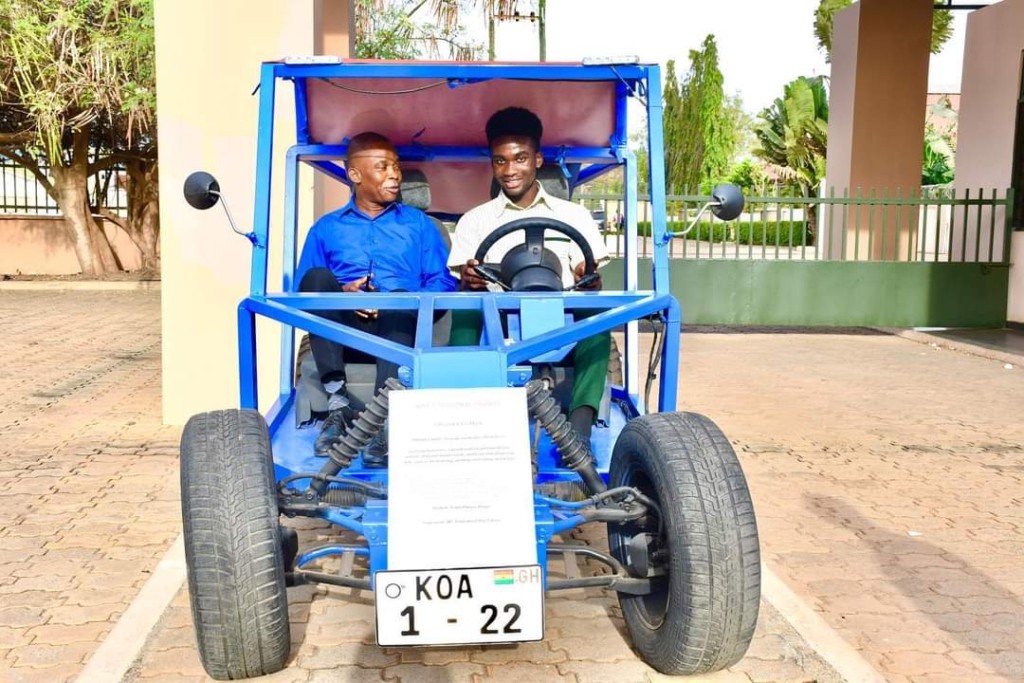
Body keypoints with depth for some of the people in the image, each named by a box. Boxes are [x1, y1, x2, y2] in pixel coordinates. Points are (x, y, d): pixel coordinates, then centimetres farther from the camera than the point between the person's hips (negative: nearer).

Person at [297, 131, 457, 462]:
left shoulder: (418, 223, 22)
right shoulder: (326, 228, 22)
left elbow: (443, 281, 9)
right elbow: (305, 289, 11)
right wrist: (341, 293, -11)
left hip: (399, 324, -1)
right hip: (344, 328, 1)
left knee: (401, 299, -34)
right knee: (317, 275, -26)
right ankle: (336, 405, -32)